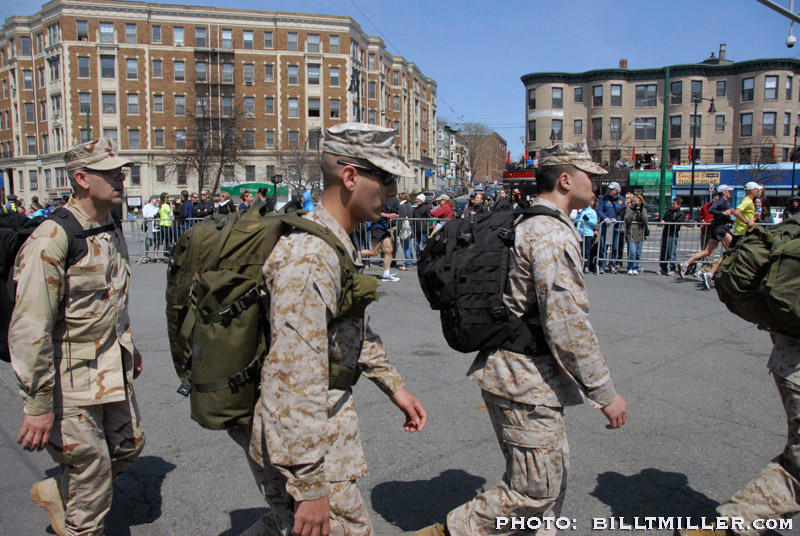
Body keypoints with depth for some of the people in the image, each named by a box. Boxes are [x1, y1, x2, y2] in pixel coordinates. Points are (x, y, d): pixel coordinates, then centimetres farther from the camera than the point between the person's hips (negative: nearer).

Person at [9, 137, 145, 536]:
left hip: (113, 370, 8)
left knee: (129, 443, 21)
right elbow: (30, 329, -24)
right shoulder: (51, 240, -22)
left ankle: (56, 492, 44)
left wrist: (129, 349, 23)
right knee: (92, 476, 5)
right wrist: (38, 406, -22)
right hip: (71, 379, -8)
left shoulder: (112, 231, 6)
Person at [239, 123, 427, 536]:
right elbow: (295, 375, -30)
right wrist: (310, 486, -26)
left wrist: (394, 386, 19)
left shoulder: (341, 246, 8)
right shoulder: (308, 257, -26)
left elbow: (358, 330, 21)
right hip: (301, 441, -10)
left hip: (325, 423, 10)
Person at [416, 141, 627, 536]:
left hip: (514, 373, 10)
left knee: (552, 473, 21)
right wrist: (605, 393, -17)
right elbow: (567, 324, -24)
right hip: (526, 383, -10)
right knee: (536, 490, 1)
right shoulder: (553, 235, -20)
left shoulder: (527, 224, 13)